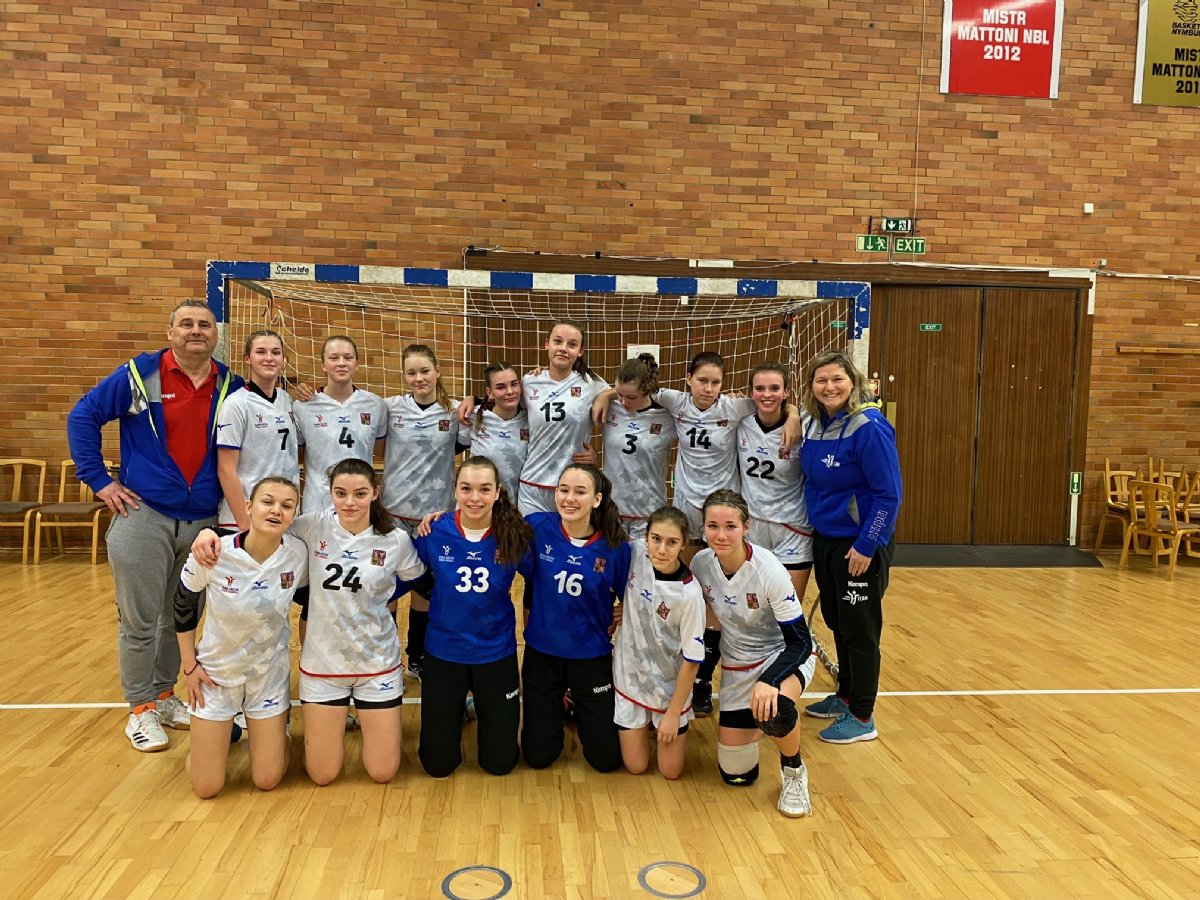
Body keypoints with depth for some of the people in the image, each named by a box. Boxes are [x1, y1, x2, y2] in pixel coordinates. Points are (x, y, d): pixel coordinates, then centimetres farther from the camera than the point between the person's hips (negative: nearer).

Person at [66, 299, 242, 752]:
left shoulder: (229, 386, 4)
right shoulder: (140, 375, -5)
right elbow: (83, 416, 0)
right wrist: (99, 481, -5)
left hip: (203, 520, 3)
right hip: (143, 515, -3)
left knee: (183, 616, 15)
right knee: (139, 620, 5)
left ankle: (164, 694, 33)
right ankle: (141, 709, 21)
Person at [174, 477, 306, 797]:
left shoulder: (298, 553, -20)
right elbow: (183, 605, -5)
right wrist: (190, 665, -1)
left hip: (270, 672, 1)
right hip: (216, 670, -1)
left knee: (267, 780, 6)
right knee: (206, 787, 7)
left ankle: (275, 728, 36)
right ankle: (221, 731, 37)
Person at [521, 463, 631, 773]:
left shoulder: (615, 546, -15)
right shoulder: (537, 527, -16)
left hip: (591, 656, 0)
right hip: (541, 651, 1)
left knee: (606, 759, 8)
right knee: (538, 757, 11)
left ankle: (583, 711, 36)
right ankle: (557, 708, 40)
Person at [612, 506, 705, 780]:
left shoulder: (689, 593, -26)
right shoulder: (635, 552, -18)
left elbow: (692, 659, -17)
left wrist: (673, 714, -10)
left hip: (670, 684, -2)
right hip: (629, 676, 2)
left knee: (671, 771, 10)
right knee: (636, 766, 11)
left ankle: (664, 723, 34)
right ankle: (645, 724, 37)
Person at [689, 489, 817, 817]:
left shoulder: (768, 569, -26)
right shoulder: (700, 563, -14)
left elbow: (800, 641, -24)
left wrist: (769, 681, -38)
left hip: (784, 657, -4)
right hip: (736, 666, 4)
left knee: (775, 709, -39)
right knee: (735, 775, 4)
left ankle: (793, 771, -6)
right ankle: (753, 724, 35)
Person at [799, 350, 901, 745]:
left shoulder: (869, 427, -20)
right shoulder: (816, 423, 3)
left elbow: (889, 494, -19)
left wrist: (866, 546, -19)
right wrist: (814, 527, 13)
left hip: (859, 546, -7)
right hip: (824, 539, 8)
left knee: (859, 630, 4)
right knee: (837, 623, 19)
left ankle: (862, 718, 18)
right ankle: (845, 696, 37)